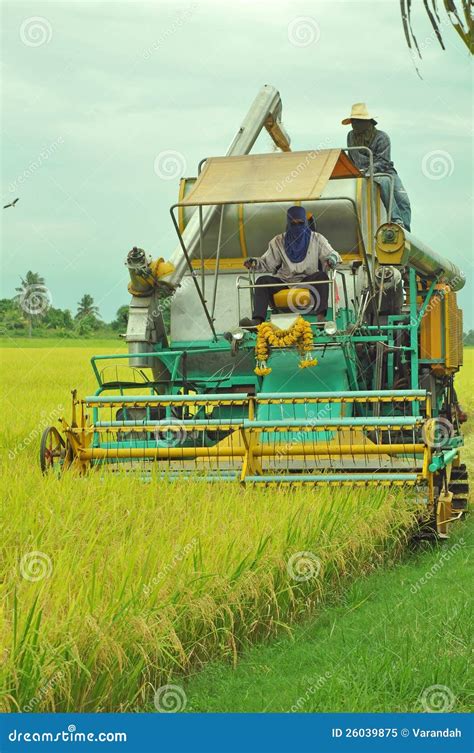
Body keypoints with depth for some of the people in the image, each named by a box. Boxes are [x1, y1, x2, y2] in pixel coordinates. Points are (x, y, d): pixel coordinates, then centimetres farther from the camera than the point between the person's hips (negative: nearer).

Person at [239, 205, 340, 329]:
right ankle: (257, 320, -41)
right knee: (263, 280, -23)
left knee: (322, 276, -31)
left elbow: (332, 255, 2)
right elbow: (267, 264, 11)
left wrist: (331, 260, -24)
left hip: (308, 282, -1)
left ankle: (321, 317, -43)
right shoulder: (279, 241, 11)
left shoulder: (316, 239, 8)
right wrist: (255, 263, -11)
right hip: (284, 282, 2)